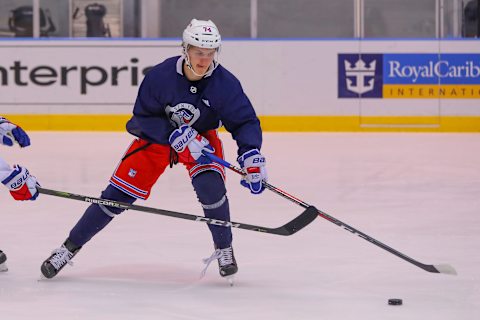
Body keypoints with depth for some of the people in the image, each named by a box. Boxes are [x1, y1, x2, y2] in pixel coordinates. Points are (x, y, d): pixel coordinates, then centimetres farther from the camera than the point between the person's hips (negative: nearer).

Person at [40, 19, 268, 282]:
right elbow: (143, 118, -18)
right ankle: (70, 246, 7)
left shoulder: (225, 83, -23)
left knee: (210, 186, -26)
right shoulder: (160, 76, -26)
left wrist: (252, 156, -33)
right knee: (119, 193, -5)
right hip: (157, 136, 0)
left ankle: (224, 249, -2)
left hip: (202, 138, 0)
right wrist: (176, 135, -31)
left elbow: (245, 122, -17)